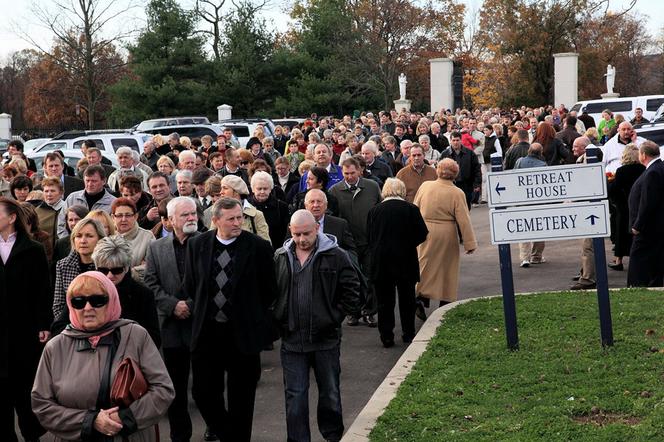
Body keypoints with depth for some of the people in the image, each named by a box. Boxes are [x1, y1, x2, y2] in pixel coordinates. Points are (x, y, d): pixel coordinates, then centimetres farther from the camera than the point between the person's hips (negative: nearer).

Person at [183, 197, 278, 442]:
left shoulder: (259, 246, -7)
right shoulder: (196, 244, 1)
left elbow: (270, 291, 1)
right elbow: (190, 286, 11)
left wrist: (252, 317, 4)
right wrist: (202, 313, 10)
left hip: (243, 333, -2)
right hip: (206, 331, 2)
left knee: (241, 396, 8)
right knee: (203, 391, 5)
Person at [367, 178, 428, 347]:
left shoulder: (374, 211, -3)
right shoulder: (411, 209, -7)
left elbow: (369, 238, 0)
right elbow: (422, 234, -6)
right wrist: (408, 243, 10)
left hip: (381, 262, 0)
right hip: (406, 262, 0)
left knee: (384, 300, 7)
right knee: (407, 298, 14)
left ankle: (386, 336, 6)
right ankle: (408, 333, 20)